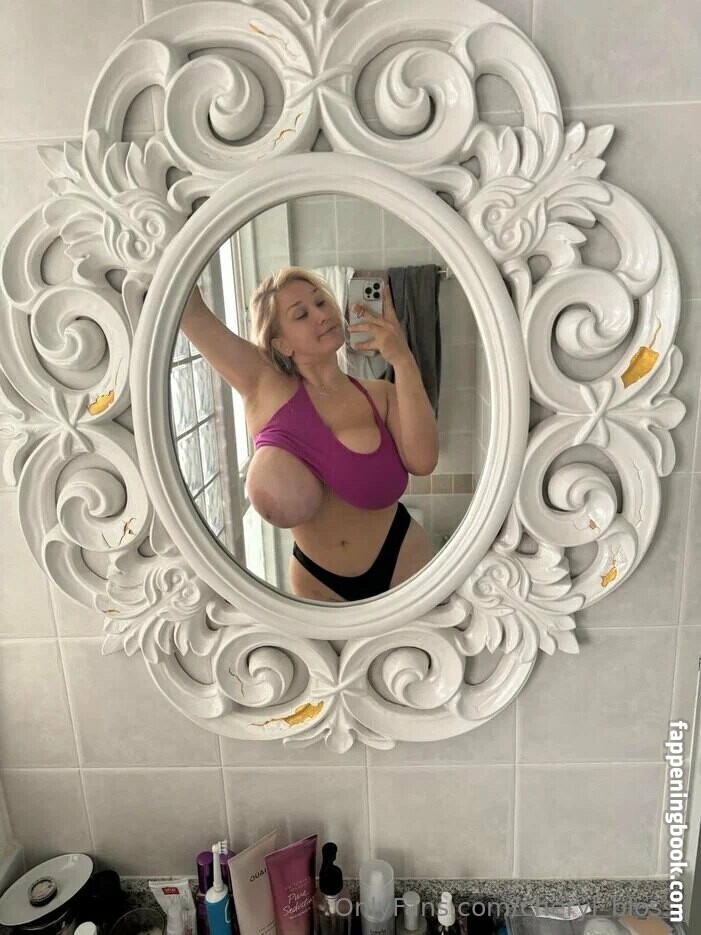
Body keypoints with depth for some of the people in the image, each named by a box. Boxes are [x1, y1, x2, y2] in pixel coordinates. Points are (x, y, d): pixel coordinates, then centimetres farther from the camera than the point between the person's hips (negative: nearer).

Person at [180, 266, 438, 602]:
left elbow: (421, 461, -25)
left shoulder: (380, 395, -8)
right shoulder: (264, 386, -11)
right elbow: (190, 310, -18)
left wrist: (403, 361, -29)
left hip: (400, 562, 0)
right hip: (316, 580, 1)